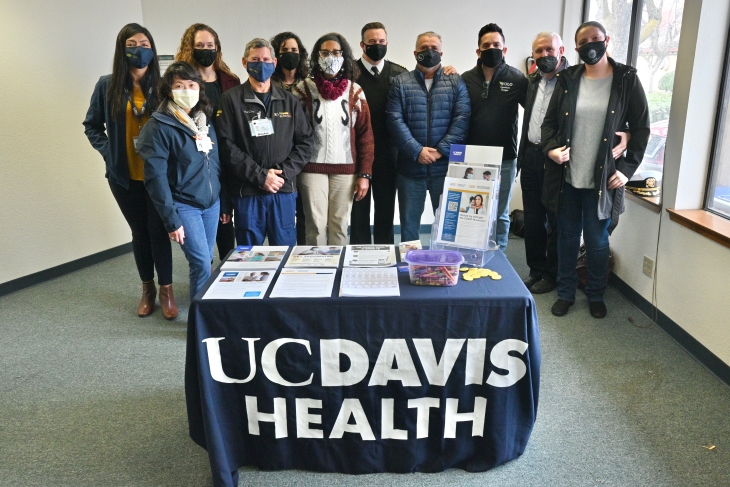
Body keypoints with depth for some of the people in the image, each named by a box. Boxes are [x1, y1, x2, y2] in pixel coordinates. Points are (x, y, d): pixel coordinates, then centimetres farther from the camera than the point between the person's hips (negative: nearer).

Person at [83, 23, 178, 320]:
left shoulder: (162, 85, -3)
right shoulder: (107, 85, 1)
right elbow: (92, 126, 11)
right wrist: (108, 151, -1)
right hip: (124, 176, 2)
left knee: (158, 231, -1)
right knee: (139, 232, 12)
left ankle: (166, 290, 14)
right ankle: (147, 289, 27)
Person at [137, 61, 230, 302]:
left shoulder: (206, 122, 9)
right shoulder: (159, 126, -10)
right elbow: (155, 176, -13)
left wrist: (225, 204, 8)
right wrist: (171, 218, -16)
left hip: (212, 204, 5)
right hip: (184, 206, -5)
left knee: (205, 263, 12)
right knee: (202, 265, -8)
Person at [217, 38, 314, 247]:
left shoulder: (289, 100, 11)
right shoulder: (231, 99, 1)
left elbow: (305, 142, 7)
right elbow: (227, 145, -7)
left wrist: (284, 173, -8)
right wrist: (260, 176, -14)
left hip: (284, 190, 2)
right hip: (247, 191, -2)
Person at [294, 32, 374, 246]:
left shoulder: (355, 91, 6)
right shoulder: (304, 89, 3)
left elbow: (365, 135, 4)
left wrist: (365, 174, -2)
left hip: (346, 169, 1)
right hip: (312, 168, -1)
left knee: (339, 225, 6)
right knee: (316, 225, 0)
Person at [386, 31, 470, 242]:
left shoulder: (456, 82, 7)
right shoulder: (400, 82, 6)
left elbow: (461, 119, -3)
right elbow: (395, 120, -5)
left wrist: (441, 150, -13)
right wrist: (417, 151, -14)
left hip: (445, 166, 0)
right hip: (410, 166, 0)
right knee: (409, 222, 9)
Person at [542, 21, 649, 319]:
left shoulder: (627, 80, -1)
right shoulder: (567, 79, 5)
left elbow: (641, 128, 1)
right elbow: (550, 121, 8)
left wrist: (626, 168, -7)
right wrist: (550, 148, -11)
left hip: (602, 179, -2)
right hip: (567, 177, 2)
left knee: (597, 241, 6)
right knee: (567, 237, 11)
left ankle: (596, 295, 26)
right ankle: (566, 292, 26)